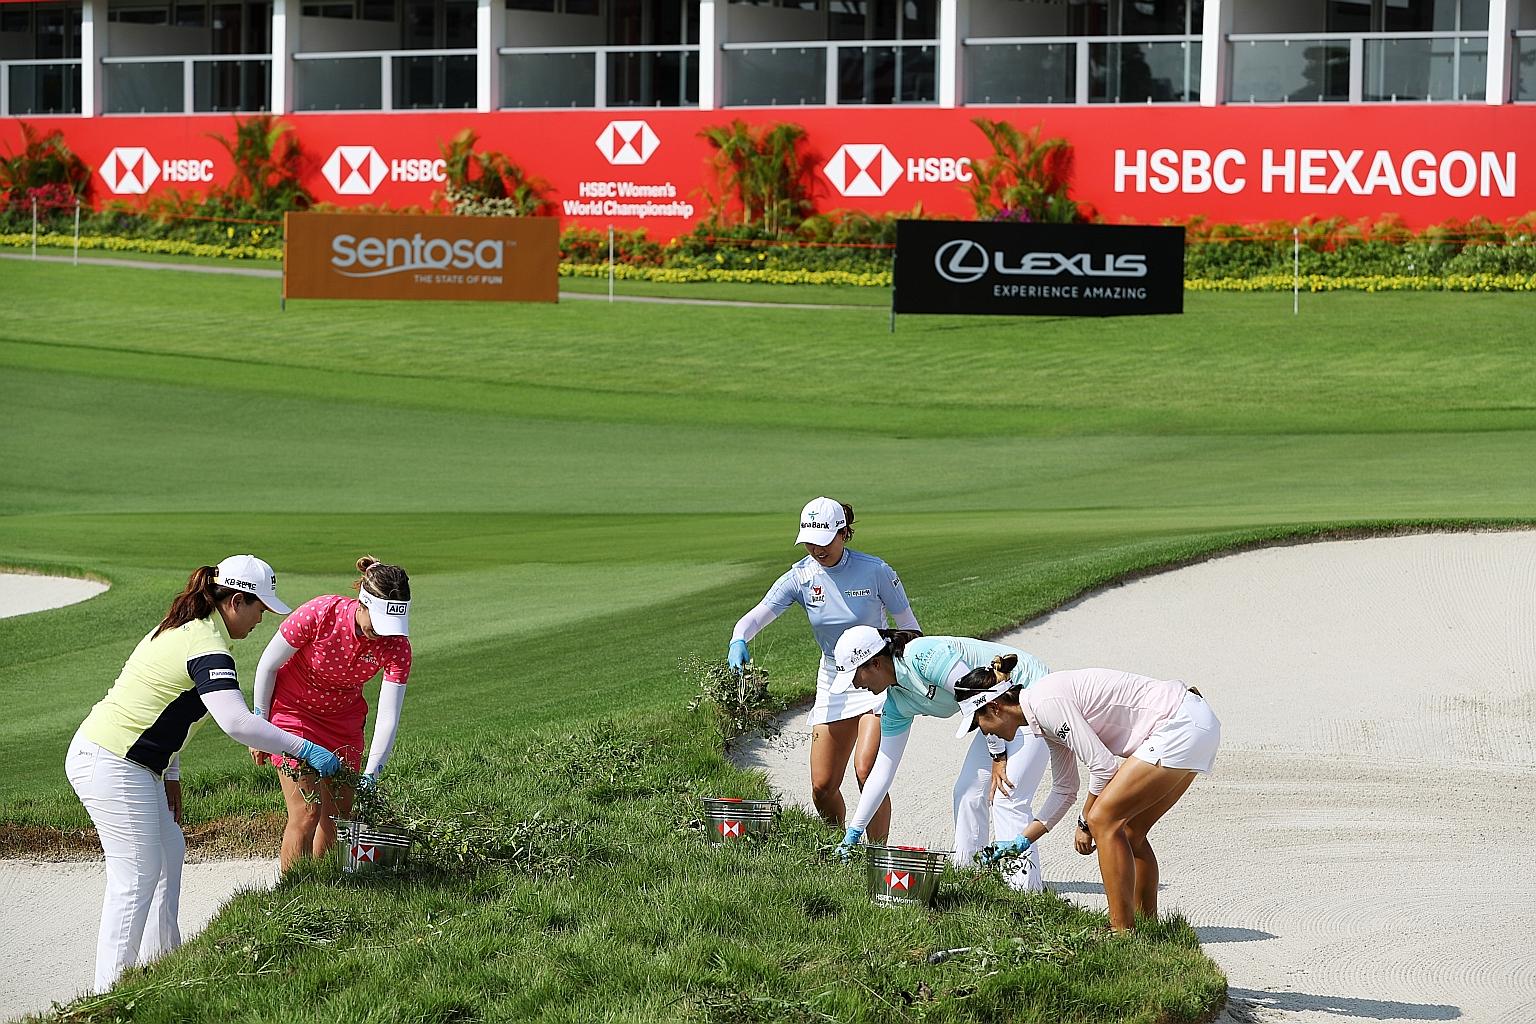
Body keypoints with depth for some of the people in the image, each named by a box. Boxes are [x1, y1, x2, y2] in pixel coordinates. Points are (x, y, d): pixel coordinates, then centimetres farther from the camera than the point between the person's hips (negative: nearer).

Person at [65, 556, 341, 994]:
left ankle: (160, 958, 29)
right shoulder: (206, 646, -19)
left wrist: (170, 776, 19)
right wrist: (304, 749, -27)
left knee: (169, 849, 20)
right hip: (112, 765, -11)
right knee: (138, 875, -8)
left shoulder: (180, 629, 13)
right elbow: (237, 722, -32)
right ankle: (111, 993, -6)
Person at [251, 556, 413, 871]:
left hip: (343, 719, 4)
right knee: (306, 812, -13)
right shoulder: (319, 615, -30)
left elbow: (388, 716, -21)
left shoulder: (397, 647, -22)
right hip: (293, 711, -4)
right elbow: (268, 665, -15)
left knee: (339, 814, 5)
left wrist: (371, 775, -31)